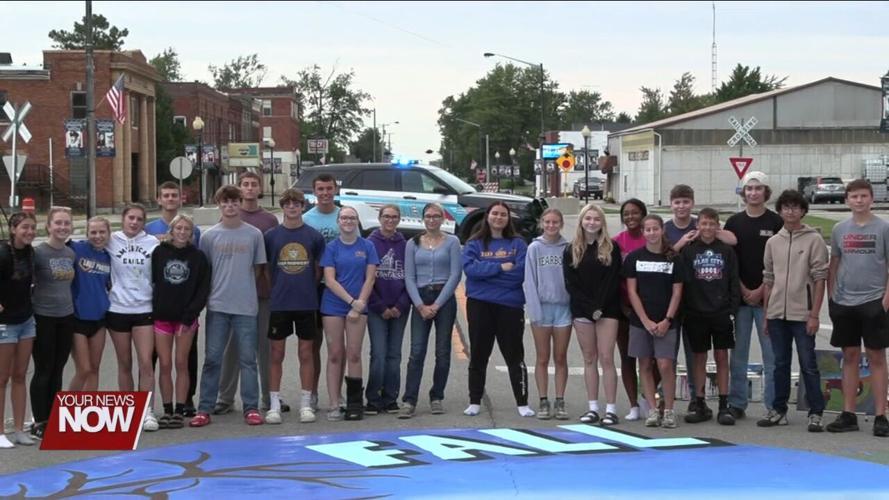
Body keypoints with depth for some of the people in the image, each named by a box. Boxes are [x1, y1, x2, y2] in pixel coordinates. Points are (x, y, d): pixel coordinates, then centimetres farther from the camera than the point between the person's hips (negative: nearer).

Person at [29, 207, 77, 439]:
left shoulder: (71, 253, 8)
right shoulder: (38, 252, -11)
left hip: (66, 317, 5)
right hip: (43, 318, -5)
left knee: (57, 371, 10)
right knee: (43, 371, 0)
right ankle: (39, 422, 8)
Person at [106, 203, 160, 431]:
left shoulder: (152, 242, 3)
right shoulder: (111, 241, 0)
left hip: (144, 309, 0)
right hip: (117, 309, 0)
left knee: (146, 362, -8)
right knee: (124, 364, 9)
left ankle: (146, 411, -2)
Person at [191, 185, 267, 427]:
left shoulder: (254, 235, 2)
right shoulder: (209, 236, 3)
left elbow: (258, 268, 9)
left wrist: (242, 286, 5)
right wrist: (208, 293, 3)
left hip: (246, 307, 0)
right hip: (217, 306, 1)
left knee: (247, 359, 4)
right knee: (212, 358, 3)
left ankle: (251, 408, 10)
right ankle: (204, 409, 8)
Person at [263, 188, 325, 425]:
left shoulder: (314, 236, 3)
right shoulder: (271, 235, 3)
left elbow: (319, 268, 10)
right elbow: (265, 268, 8)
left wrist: (308, 288, 4)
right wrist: (277, 289, 3)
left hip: (307, 304, 0)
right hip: (279, 304, 0)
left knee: (306, 353, 5)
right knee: (276, 354, 3)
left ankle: (306, 404, 12)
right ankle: (274, 405, 10)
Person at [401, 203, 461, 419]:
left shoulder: (452, 242, 3)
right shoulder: (413, 244, 9)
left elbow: (455, 274, -4)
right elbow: (409, 277, 4)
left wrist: (437, 304, -9)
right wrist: (421, 305, -8)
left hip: (444, 298, -1)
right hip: (420, 298, 1)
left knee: (442, 352, 2)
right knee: (416, 351, -7)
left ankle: (437, 398, 13)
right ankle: (409, 401, -10)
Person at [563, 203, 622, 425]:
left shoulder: (611, 248, 2)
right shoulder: (571, 250, 7)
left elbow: (613, 281, -5)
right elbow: (570, 284, 1)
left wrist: (599, 307, -14)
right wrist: (590, 308, -9)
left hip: (607, 309, -2)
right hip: (582, 310, 2)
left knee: (606, 358, -7)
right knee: (589, 359, 5)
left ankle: (611, 409, -6)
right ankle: (592, 408, 9)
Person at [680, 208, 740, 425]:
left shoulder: (726, 251, 3)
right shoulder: (688, 250, 1)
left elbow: (734, 282, 4)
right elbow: (682, 281, -1)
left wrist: (733, 309, -2)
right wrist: (683, 311, -7)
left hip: (722, 313, 0)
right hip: (696, 313, 0)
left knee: (722, 357, 3)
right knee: (699, 357, 6)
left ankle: (724, 406, 7)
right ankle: (700, 405, 13)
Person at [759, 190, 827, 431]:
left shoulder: (814, 240, -3)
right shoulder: (773, 242, 10)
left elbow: (820, 278, -6)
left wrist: (814, 315, -11)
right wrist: (766, 315, 11)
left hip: (802, 314, -4)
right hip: (777, 314, 4)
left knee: (808, 364, -1)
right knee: (780, 364, 11)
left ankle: (815, 413, 5)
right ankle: (779, 410, 19)